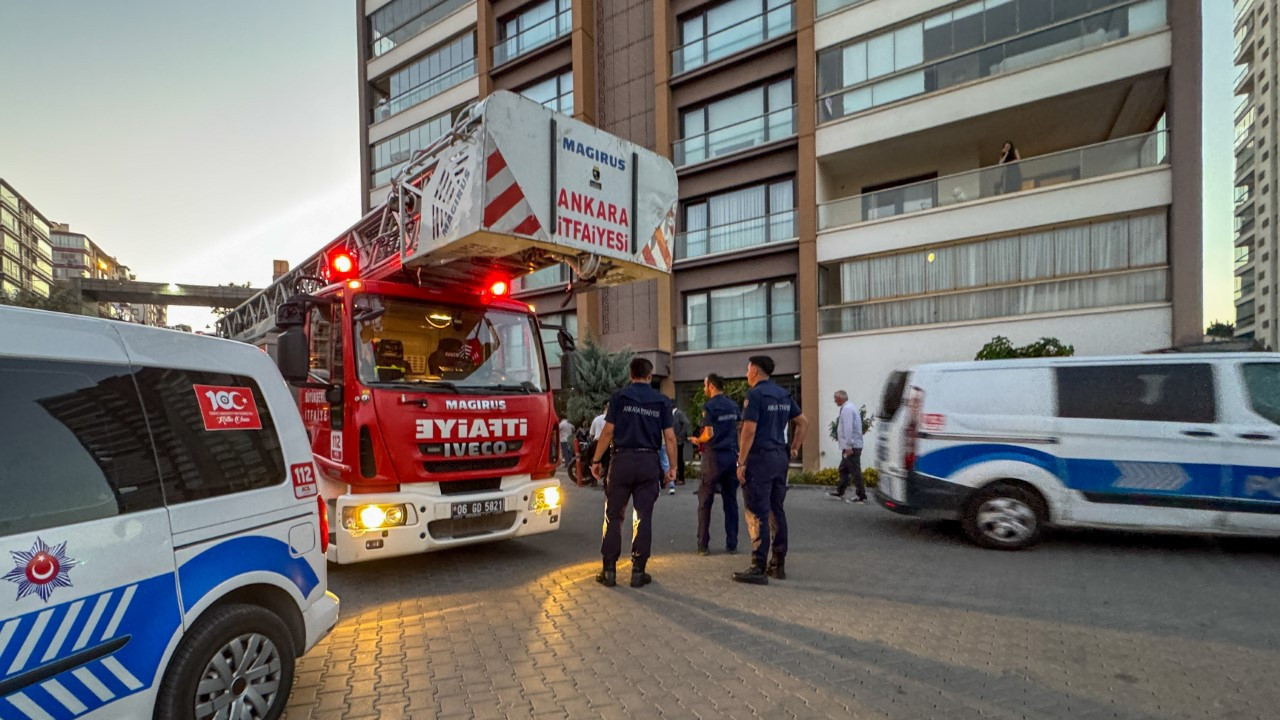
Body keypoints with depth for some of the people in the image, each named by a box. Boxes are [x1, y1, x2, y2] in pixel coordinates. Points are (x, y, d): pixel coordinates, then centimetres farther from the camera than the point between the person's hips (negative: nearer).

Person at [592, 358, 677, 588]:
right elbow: (669, 437, 2)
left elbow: (608, 432, -4)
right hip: (649, 462, 1)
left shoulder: (619, 397, 0)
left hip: (622, 460, -1)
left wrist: (596, 460, 3)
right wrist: (672, 467, 10)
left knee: (613, 516, 7)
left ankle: (609, 570, 10)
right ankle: (638, 571, 10)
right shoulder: (662, 401, 5)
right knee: (644, 517, 7)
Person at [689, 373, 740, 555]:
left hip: (714, 457, -5)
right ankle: (732, 544, 13)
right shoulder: (733, 405, 9)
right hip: (732, 456, 6)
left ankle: (703, 545, 7)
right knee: (731, 501, 11)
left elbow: (709, 433, -17)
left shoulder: (709, 406, -10)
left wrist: (697, 440, 1)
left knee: (705, 502, 4)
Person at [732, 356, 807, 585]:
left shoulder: (755, 394, -12)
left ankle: (758, 568, -3)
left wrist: (741, 462, -15)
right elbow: (803, 422, 17)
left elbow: (749, 430, -18)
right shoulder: (784, 395, 13)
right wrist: (795, 447, 19)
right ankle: (778, 565, 18)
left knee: (758, 514, -5)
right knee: (777, 512, 13)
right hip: (780, 457, 8)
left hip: (760, 457, -8)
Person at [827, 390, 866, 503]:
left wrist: (848, 446, -25)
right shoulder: (848, 408, 16)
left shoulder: (847, 409, -15)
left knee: (855, 471, -3)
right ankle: (839, 492, 23)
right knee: (843, 469, 16)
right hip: (850, 446, 10)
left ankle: (861, 496, 3)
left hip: (851, 447, -10)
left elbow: (848, 428, -23)